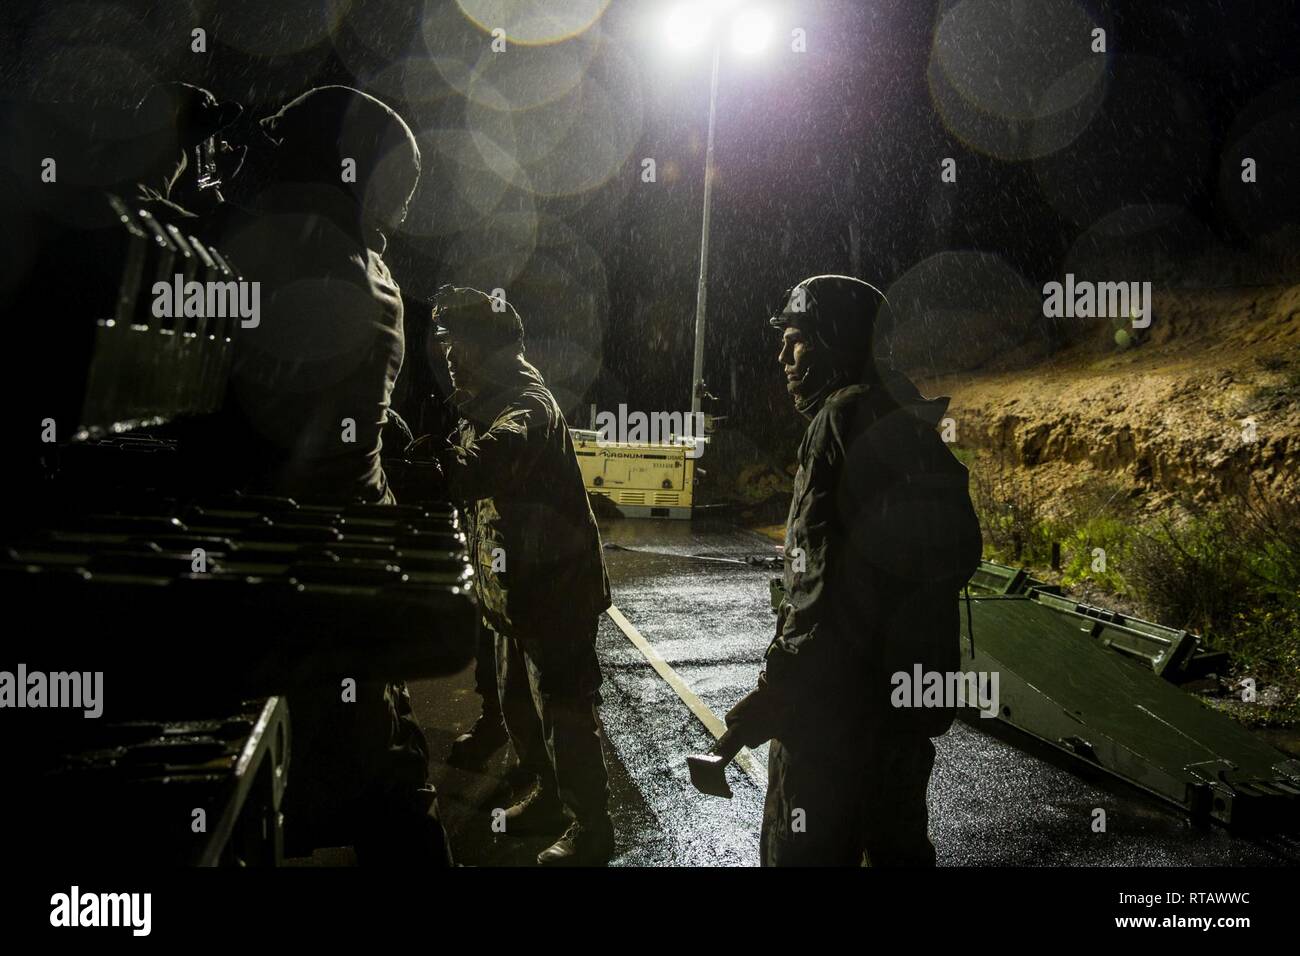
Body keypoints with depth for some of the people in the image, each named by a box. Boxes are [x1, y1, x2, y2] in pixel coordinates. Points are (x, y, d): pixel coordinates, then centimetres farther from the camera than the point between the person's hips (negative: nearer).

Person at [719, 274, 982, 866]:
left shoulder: (845, 414, -15)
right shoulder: (909, 419, 14)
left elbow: (827, 581, -24)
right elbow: (958, 553, 18)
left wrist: (778, 687, -21)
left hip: (837, 699, -10)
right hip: (911, 691, 10)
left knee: (805, 847, 0)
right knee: (897, 844, 22)